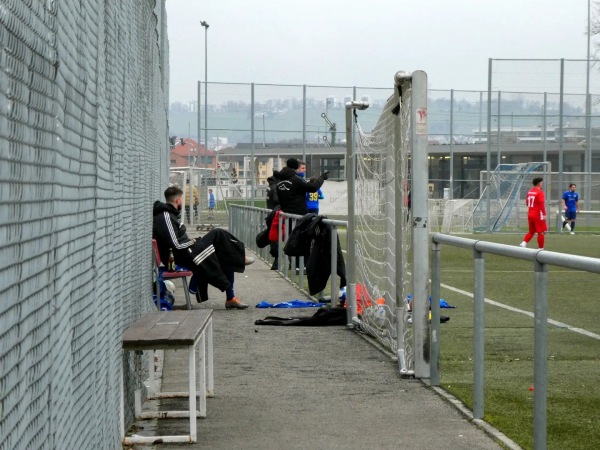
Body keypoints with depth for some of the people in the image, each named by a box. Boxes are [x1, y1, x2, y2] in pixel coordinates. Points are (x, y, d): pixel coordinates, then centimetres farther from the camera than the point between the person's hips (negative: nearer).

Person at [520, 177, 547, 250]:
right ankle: (541, 248, 3)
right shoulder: (540, 192, -14)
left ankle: (524, 243, -4)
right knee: (541, 232, 1)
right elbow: (542, 204, -20)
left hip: (530, 214, 7)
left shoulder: (530, 191, 10)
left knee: (531, 232, 16)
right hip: (538, 215, -7)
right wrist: (544, 214, -20)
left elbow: (527, 202, 17)